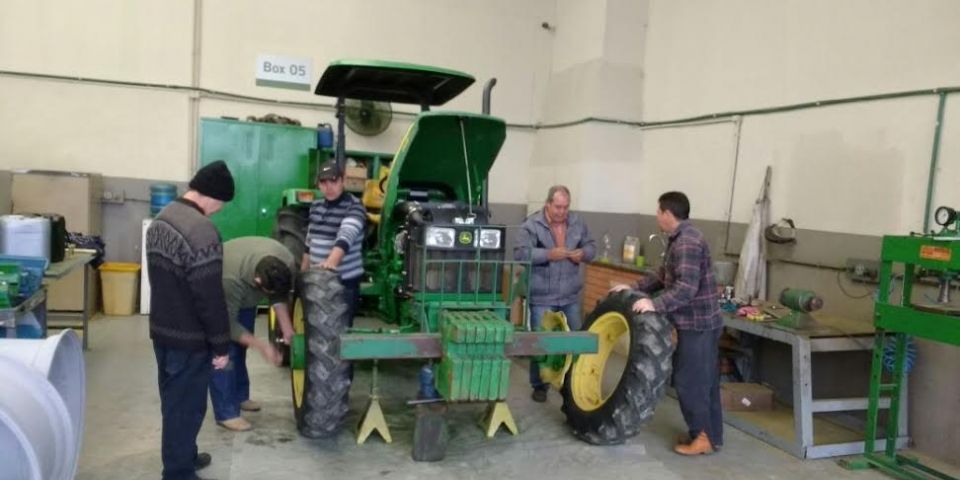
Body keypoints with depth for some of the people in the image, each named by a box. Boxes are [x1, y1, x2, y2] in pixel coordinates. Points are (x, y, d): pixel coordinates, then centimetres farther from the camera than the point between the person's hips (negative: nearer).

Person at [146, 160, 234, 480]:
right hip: (189, 339, -9)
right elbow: (210, 298, -24)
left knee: (172, 401, 22)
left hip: (161, 329, 9)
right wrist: (221, 345, -15)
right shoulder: (202, 233, -26)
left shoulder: (161, 219, 4)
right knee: (186, 407, 5)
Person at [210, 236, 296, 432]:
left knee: (240, 348, 16)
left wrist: (287, 328, -22)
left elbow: (280, 296, -12)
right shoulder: (231, 279, -45)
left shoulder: (287, 262, -31)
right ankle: (226, 413, -3)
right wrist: (261, 345, -37)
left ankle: (240, 396, 31)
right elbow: (228, 324, -33)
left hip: (245, 297, 6)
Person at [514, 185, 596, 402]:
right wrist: (548, 254, -27)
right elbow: (520, 253, -17)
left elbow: (591, 246, 13)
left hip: (571, 296, 5)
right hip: (542, 297, -4)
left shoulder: (578, 223, 5)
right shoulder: (531, 225, -10)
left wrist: (583, 254, -11)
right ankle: (539, 385, 20)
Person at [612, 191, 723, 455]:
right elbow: (663, 276, 19)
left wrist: (656, 305, -35)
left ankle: (703, 436, 9)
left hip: (697, 323, -10)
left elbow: (687, 287, -30)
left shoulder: (688, 242, -21)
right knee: (705, 380, 16)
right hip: (700, 321, 10)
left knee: (689, 381, -2)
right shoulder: (680, 239, 13)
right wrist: (634, 288, 14)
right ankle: (712, 434, 26)